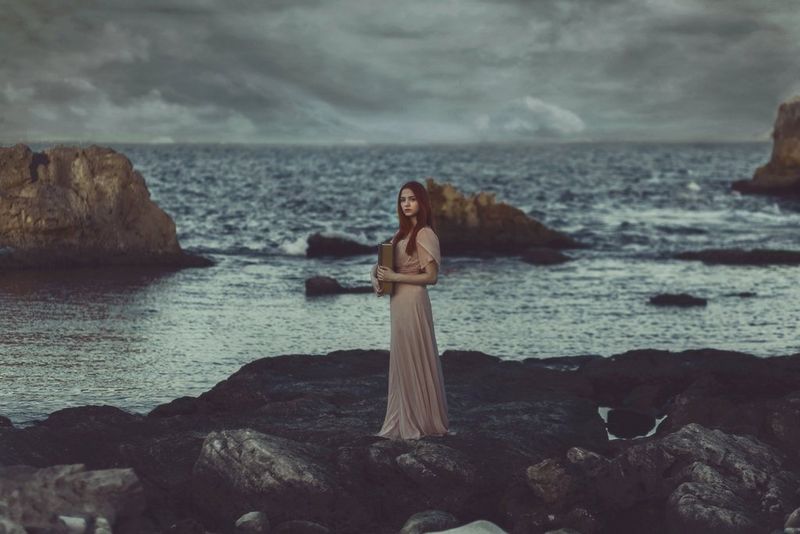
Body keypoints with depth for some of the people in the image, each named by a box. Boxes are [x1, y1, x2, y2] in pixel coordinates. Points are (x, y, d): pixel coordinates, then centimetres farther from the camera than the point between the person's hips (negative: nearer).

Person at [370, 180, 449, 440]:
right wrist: (377, 275, -4)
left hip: (413, 302, -9)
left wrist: (394, 277, -17)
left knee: (413, 360, -3)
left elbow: (431, 276, -15)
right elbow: (381, 263, 19)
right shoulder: (403, 232, 12)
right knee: (402, 361, 12)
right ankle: (405, 421, 18)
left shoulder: (424, 234, -12)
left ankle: (420, 421, 5)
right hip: (399, 302, 9)